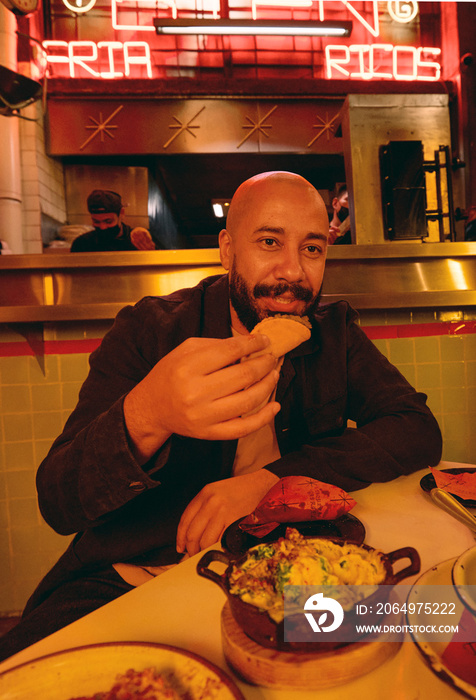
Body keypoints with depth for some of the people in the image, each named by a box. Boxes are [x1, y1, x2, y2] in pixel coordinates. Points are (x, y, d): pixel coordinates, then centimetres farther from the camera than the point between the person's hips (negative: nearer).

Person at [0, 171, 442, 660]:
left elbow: (419, 430, -10)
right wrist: (145, 419, -41)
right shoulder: (147, 330, -12)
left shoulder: (334, 333, -1)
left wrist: (270, 479, -23)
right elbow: (57, 504, -16)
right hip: (130, 580, -2)